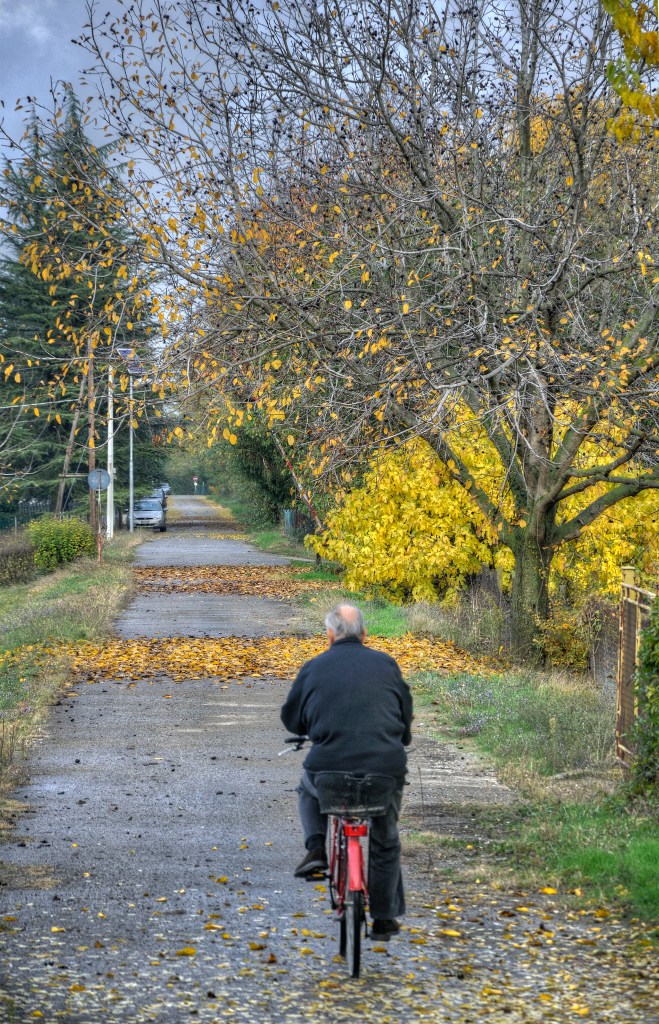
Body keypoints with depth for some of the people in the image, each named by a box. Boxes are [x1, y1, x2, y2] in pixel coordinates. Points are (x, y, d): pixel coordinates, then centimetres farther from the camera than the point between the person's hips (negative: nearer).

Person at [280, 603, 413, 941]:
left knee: (308, 792, 35)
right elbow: (406, 713, 21)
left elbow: (291, 720, 16)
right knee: (385, 843, 23)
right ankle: (383, 919, 27)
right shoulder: (386, 664, 9)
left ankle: (316, 849, 13)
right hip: (385, 768, 1)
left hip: (329, 766, -1)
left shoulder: (314, 668, 5)